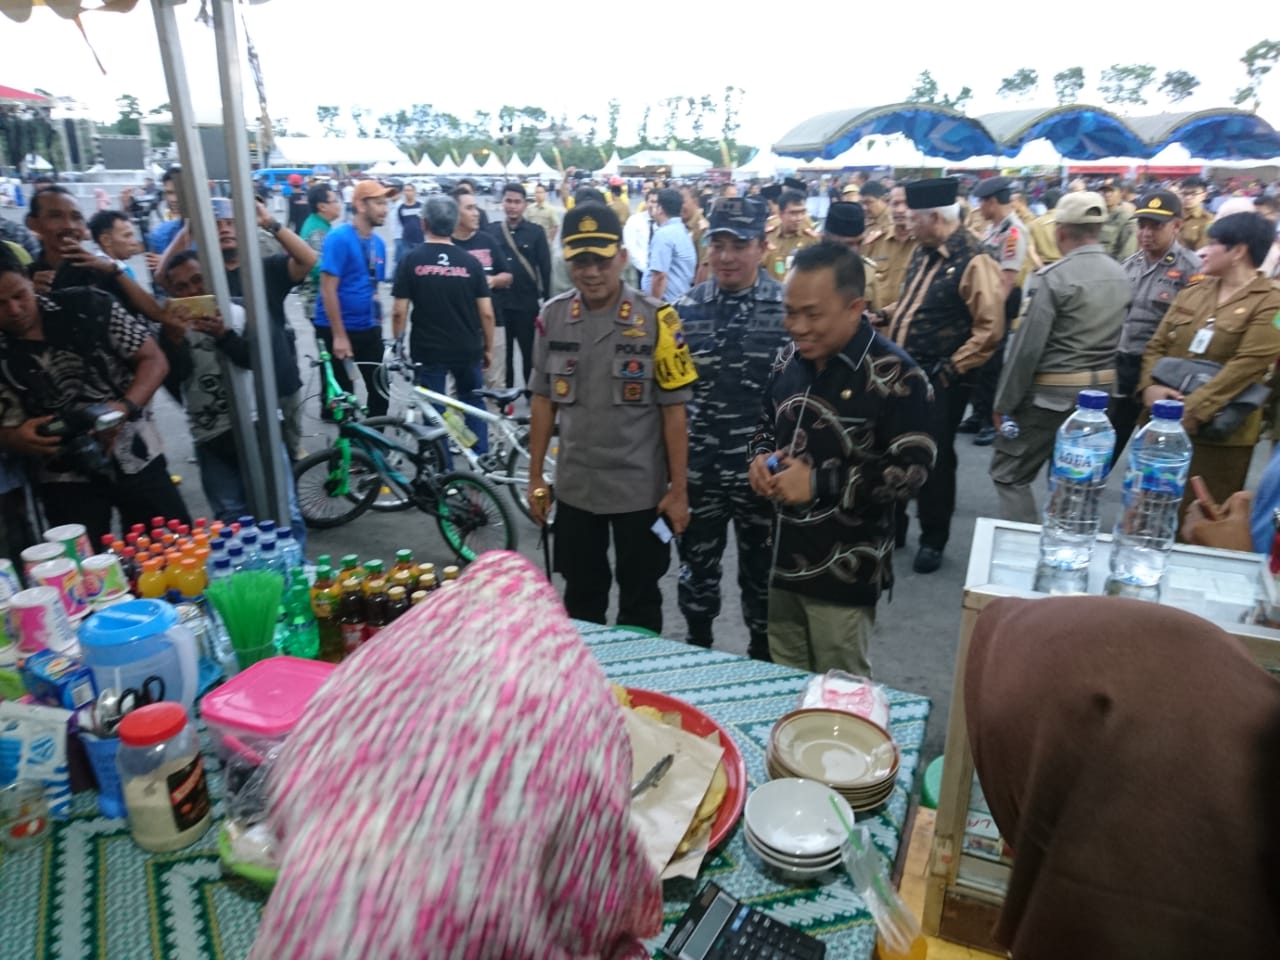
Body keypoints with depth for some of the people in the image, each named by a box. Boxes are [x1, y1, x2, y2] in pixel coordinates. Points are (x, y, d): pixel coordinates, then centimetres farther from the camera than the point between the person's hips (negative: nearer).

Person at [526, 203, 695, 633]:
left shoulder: (656, 319, -11)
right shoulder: (552, 317, -1)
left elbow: (674, 409, -8)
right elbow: (543, 401, 6)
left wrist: (679, 489, -8)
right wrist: (535, 477, 6)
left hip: (641, 489, -3)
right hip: (574, 487, 3)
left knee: (640, 602, 13)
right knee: (580, 600, 19)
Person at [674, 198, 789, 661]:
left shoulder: (787, 308, -7)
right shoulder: (687, 308, 1)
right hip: (698, 470, 2)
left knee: (762, 575, 15)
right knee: (695, 571, 17)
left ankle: (763, 661, 37)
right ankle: (697, 653, 40)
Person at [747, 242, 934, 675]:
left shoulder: (894, 377, -16)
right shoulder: (789, 360, 6)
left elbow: (911, 472, -20)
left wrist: (819, 483, -22)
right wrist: (761, 459, -3)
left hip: (844, 573, -6)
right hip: (784, 559, 7)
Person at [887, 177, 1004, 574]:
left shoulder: (974, 261, -16)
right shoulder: (923, 251, 9)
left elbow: (990, 329, -18)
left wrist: (952, 368, -18)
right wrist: (883, 315, 11)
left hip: (938, 379, -8)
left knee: (933, 457, 3)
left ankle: (933, 540, 20)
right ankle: (890, 526, 31)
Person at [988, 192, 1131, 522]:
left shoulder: (1053, 277, -15)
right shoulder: (1122, 277, 7)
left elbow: (1027, 347, -17)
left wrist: (1004, 402, -10)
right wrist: (1104, 382, 17)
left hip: (1052, 393, -7)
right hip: (1101, 392, 7)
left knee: (1009, 473, 4)